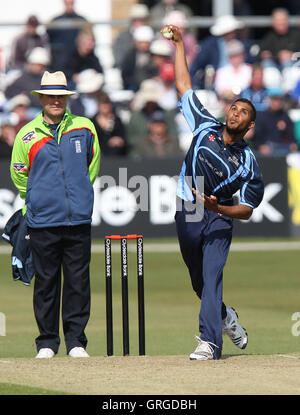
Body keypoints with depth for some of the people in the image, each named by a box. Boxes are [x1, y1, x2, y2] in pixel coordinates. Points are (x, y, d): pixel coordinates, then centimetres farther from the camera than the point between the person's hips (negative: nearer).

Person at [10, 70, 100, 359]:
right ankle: (47, 343, 10)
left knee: (78, 282, 1)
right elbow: (19, 175, 15)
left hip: (78, 219, 1)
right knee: (46, 283, 2)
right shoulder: (27, 135, 3)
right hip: (43, 222, -1)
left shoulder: (84, 128, 7)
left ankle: (76, 342, 9)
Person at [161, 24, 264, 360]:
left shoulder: (248, 162, -3)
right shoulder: (206, 127, 4)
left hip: (219, 218, -3)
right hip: (187, 215, 3)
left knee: (211, 278, -18)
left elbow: (247, 209, -4)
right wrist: (179, 44, 9)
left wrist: (217, 207, -23)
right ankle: (226, 318, 39)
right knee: (199, 282, 13)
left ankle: (209, 341, -25)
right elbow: (184, 87, 9)